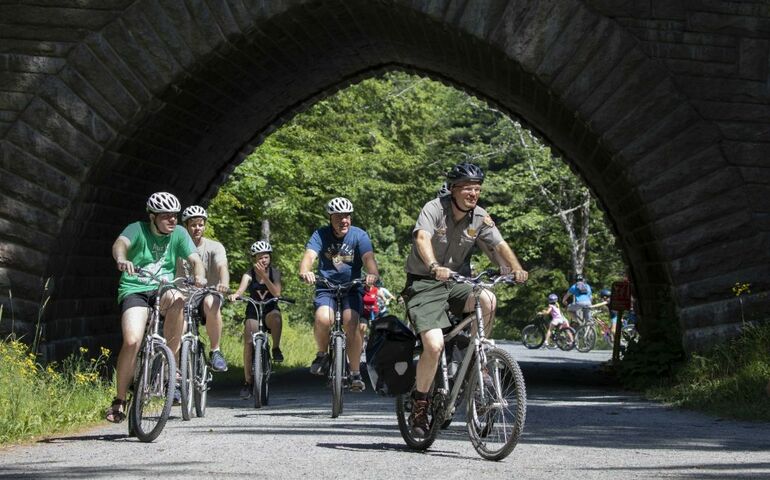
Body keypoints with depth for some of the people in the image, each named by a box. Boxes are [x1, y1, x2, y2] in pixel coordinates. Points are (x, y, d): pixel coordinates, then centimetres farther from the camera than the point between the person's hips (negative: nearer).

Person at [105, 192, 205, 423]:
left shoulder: (179, 233, 4)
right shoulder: (138, 229, -4)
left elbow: (195, 259, -7)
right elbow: (120, 243, -24)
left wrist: (199, 276, -31)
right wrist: (121, 259, -48)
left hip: (163, 289, 2)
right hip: (134, 290, -2)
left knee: (177, 299, -35)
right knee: (132, 341, -23)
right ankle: (120, 400, -7)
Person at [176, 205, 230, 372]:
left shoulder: (214, 247, -4)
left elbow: (222, 267, -22)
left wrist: (224, 283, -45)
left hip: (208, 293, -2)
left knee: (211, 303, -38)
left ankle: (215, 351, -26)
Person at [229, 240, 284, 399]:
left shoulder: (274, 272, -3)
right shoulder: (250, 274, -5)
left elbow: (277, 293, -19)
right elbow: (241, 289, -24)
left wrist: (264, 276, -27)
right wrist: (235, 295, -48)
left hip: (270, 310, 0)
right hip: (253, 311, 0)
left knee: (275, 316, -37)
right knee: (248, 342, -18)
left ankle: (276, 349, -19)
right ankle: (248, 381, -9)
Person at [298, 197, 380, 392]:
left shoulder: (359, 235, -7)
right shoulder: (321, 235, -6)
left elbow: (368, 258, -23)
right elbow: (309, 255, -22)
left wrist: (373, 273, -47)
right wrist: (305, 272, -45)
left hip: (351, 288, 0)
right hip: (326, 287, 0)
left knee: (351, 322, -25)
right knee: (323, 319, -29)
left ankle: (355, 373, -13)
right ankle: (322, 354, 0)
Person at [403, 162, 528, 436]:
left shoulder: (480, 218, 0)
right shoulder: (434, 209, -15)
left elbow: (499, 245, -8)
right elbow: (422, 238, -32)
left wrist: (515, 268, -29)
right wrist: (434, 267, -52)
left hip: (454, 282, 5)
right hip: (423, 283, -5)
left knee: (487, 300, -27)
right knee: (434, 345, -21)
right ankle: (420, 404, -1)